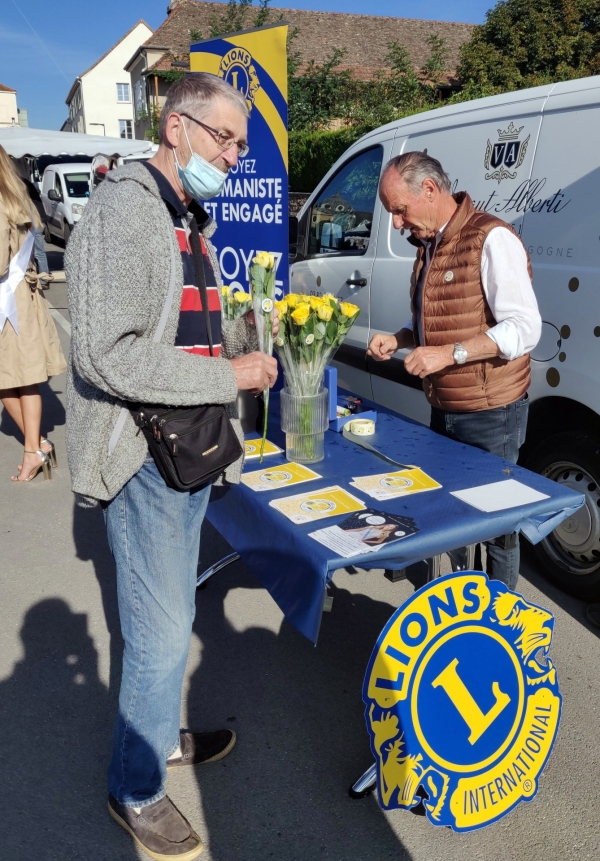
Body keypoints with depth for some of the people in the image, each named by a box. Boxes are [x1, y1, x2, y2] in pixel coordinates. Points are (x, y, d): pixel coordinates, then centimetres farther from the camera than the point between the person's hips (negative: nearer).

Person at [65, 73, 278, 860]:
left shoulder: (189, 219, 16)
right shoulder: (123, 210, -15)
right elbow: (107, 355, -24)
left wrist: (252, 335, 4)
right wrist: (230, 376, -21)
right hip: (144, 459, -9)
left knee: (172, 616, 22)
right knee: (161, 635, 2)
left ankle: (161, 737, 43)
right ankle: (136, 791, 26)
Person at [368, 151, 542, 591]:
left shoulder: (491, 238, -15)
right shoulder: (429, 246, 13)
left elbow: (525, 328, -21)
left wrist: (450, 353, -26)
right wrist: (399, 340, 5)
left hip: (489, 415, -8)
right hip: (443, 409, 8)